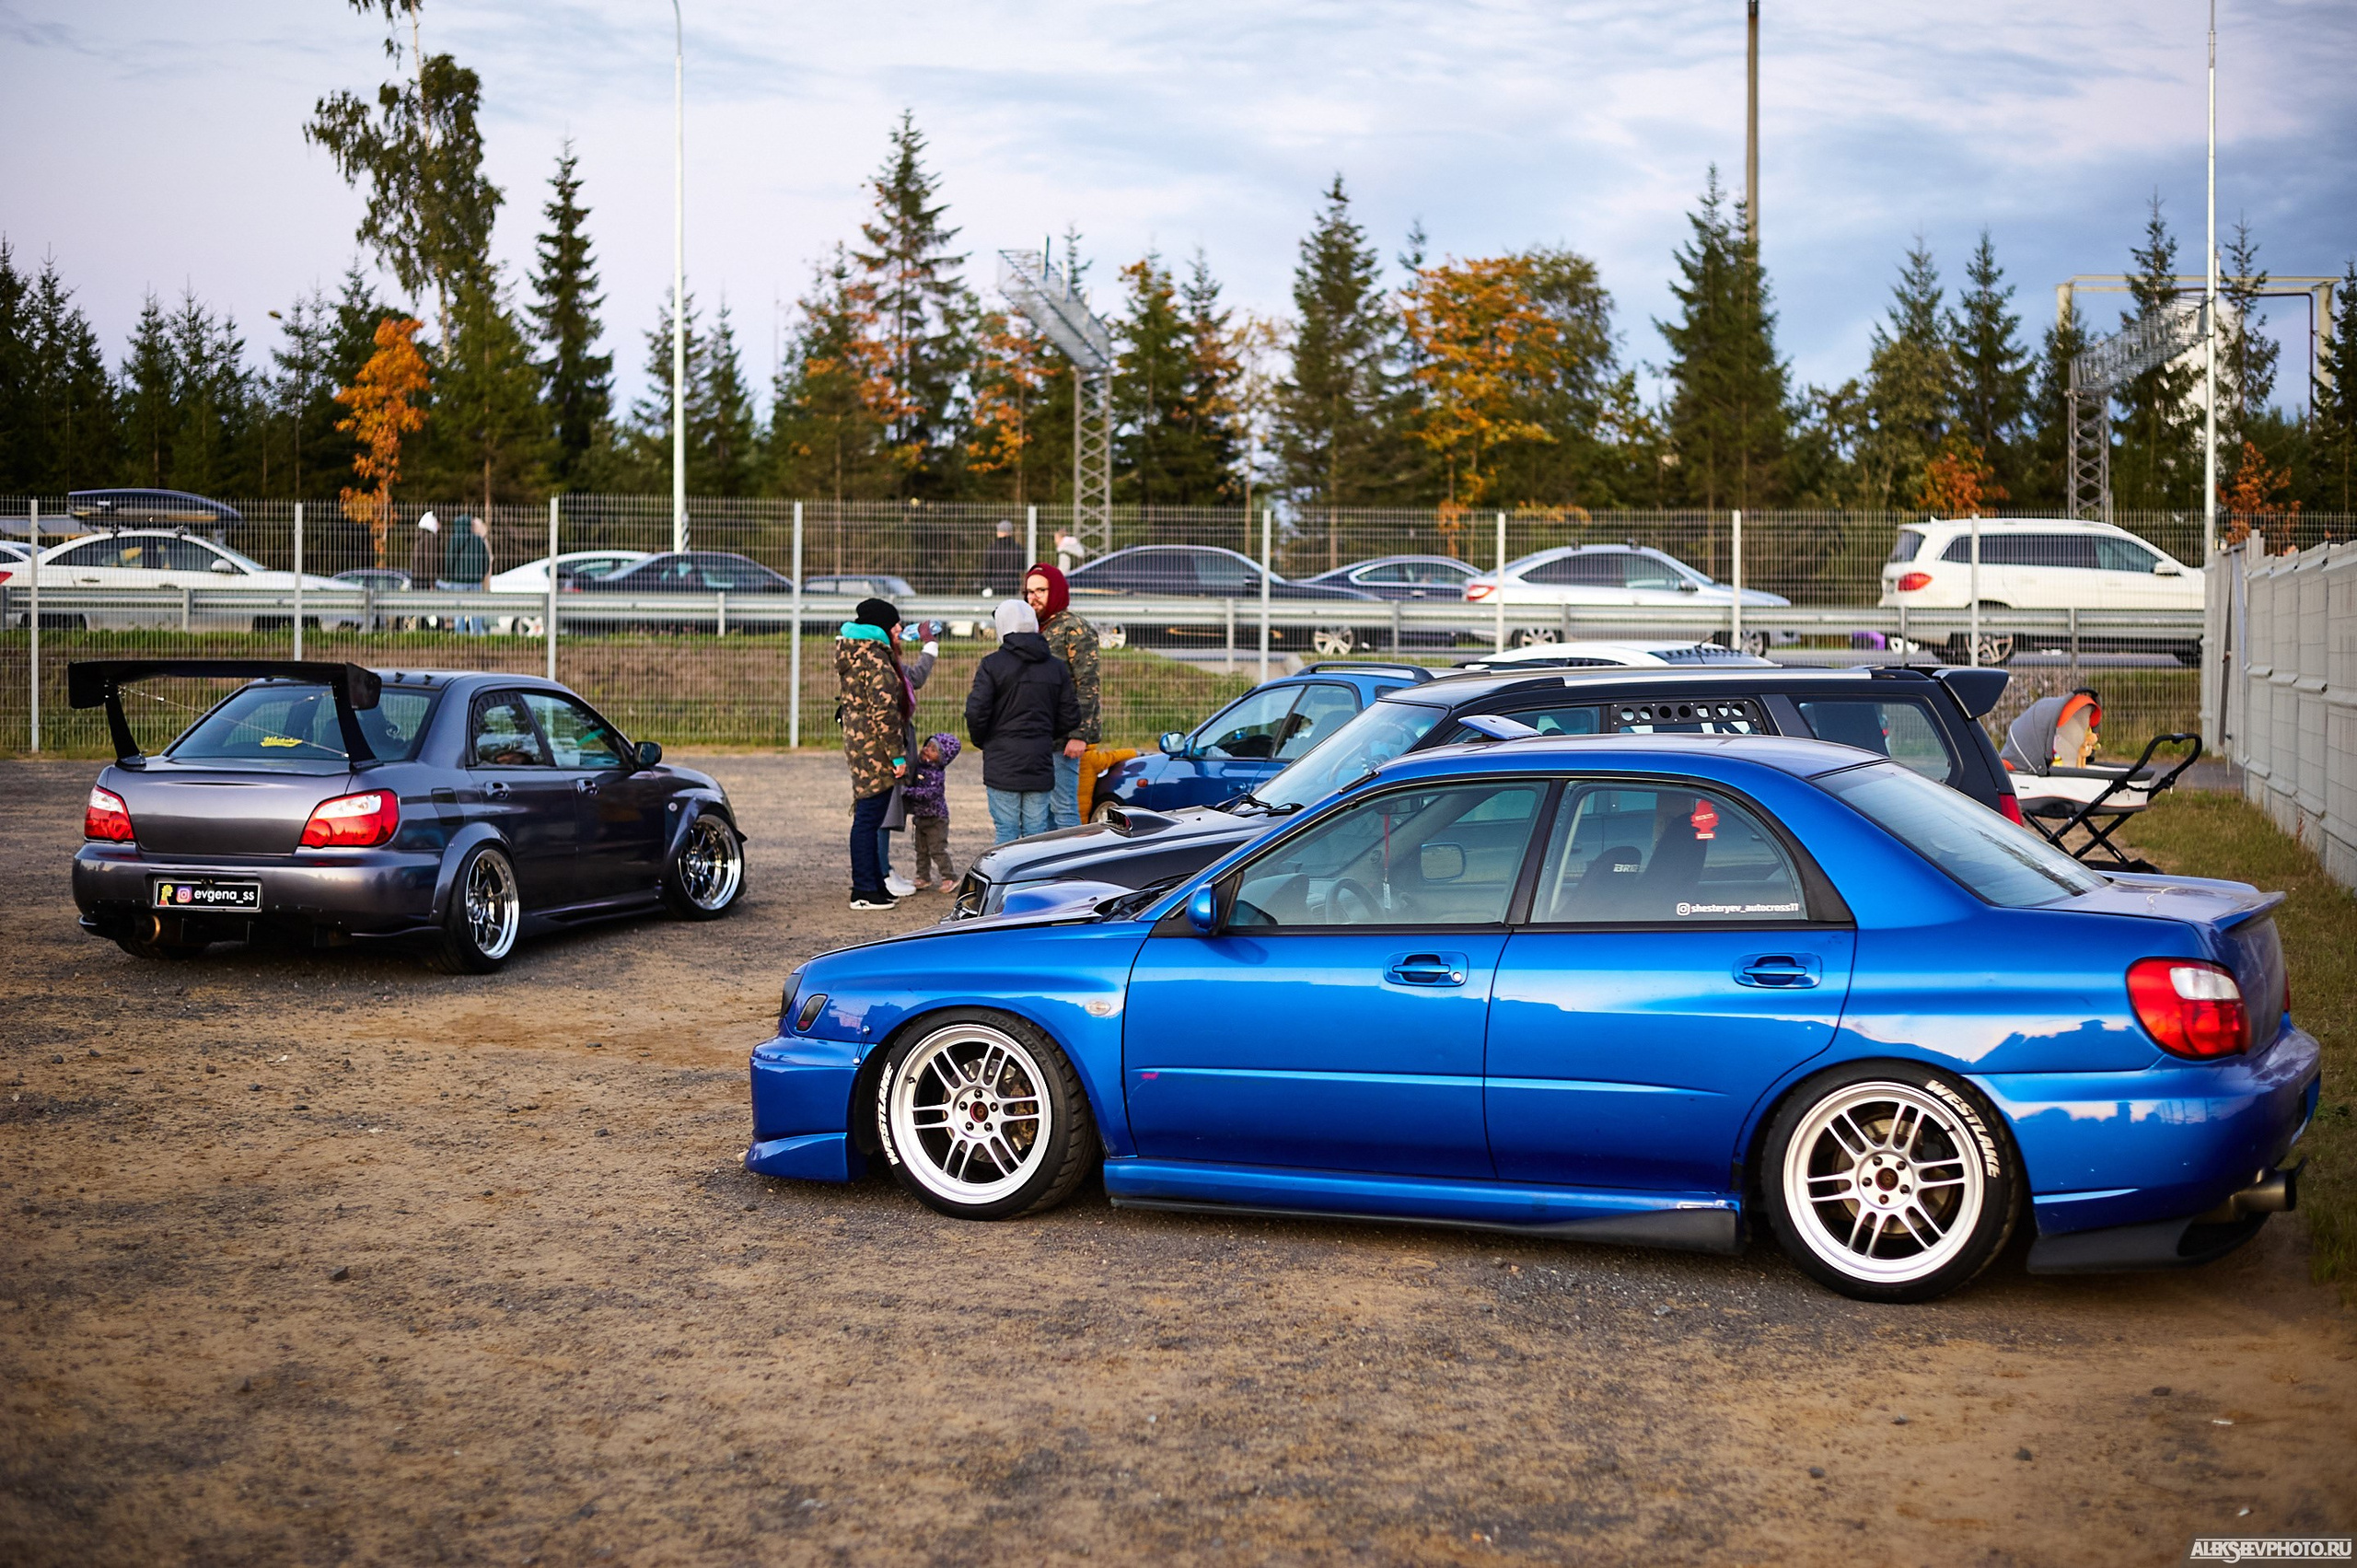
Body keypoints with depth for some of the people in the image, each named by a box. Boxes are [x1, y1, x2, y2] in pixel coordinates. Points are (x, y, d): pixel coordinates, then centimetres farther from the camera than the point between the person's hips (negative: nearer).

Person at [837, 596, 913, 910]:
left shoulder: (854, 654, 14)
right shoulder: (876, 659, -17)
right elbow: (884, 709, -21)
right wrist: (897, 754, -18)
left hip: (858, 743, 10)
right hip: (875, 750, -10)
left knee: (868, 818, 15)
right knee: (868, 818, -6)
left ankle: (873, 883, 24)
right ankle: (864, 892, -2)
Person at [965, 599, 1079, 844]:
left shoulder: (992, 665, -6)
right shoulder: (1057, 667, 6)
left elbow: (976, 712, -10)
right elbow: (1070, 717, 8)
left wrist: (982, 741, 9)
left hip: (1002, 765, -3)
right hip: (1040, 765, 3)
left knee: (1006, 833, 0)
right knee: (1037, 833, 7)